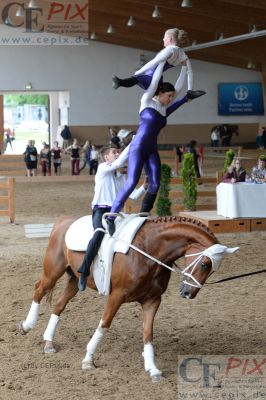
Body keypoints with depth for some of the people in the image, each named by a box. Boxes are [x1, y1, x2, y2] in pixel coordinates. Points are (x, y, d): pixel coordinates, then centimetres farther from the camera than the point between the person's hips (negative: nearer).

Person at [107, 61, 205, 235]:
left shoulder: (164, 108, 15)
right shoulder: (147, 101, -2)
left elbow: (178, 86, 22)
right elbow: (155, 79, -6)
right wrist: (163, 59, 1)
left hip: (152, 151, 7)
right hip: (138, 148, -7)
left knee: (155, 185, -5)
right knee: (131, 184, -17)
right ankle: (111, 218, -16)